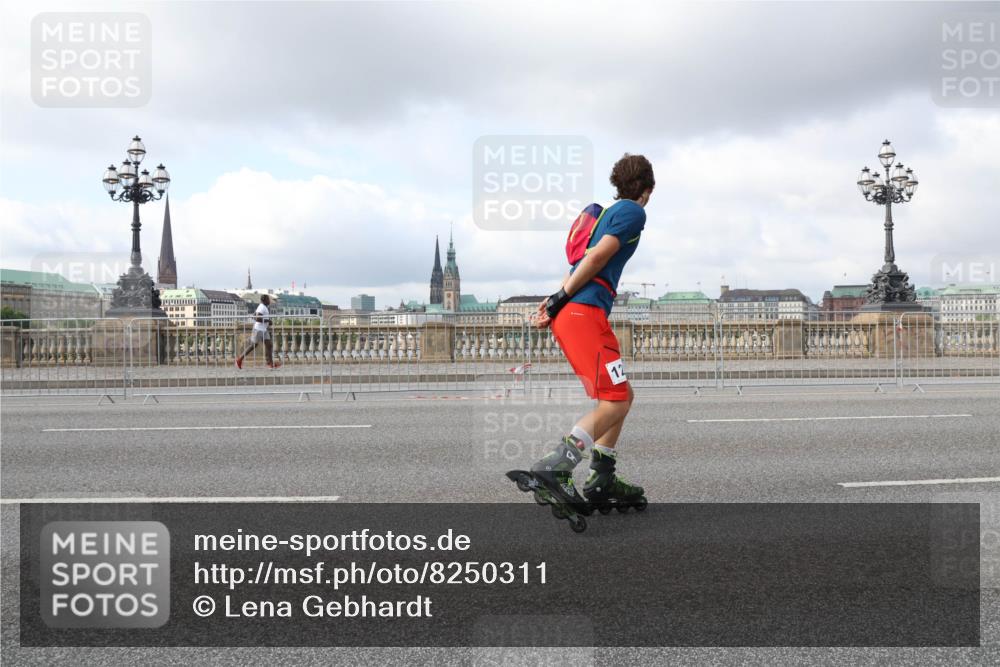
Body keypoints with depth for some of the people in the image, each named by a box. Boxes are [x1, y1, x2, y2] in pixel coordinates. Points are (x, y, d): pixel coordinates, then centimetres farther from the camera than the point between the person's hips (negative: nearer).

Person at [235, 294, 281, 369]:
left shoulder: (264, 307, 14)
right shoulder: (262, 307, -16)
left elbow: (254, 315, 22)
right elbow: (257, 318, -26)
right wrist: (267, 320, -19)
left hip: (264, 330, 10)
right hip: (258, 329, -10)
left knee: (269, 345, 0)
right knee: (253, 346, -1)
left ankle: (270, 363, -3)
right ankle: (240, 359, 11)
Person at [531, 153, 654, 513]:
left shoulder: (608, 212, 28)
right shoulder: (634, 212, 0)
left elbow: (582, 262, 18)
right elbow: (597, 258, -11)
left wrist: (557, 299, 7)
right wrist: (561, 298, -10)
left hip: (572, 314, 9)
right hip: (584, 313, -9)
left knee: (621, 396, 14)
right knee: (615, 400, -12)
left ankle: (601, 481, 13)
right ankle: (553, 468, -25)